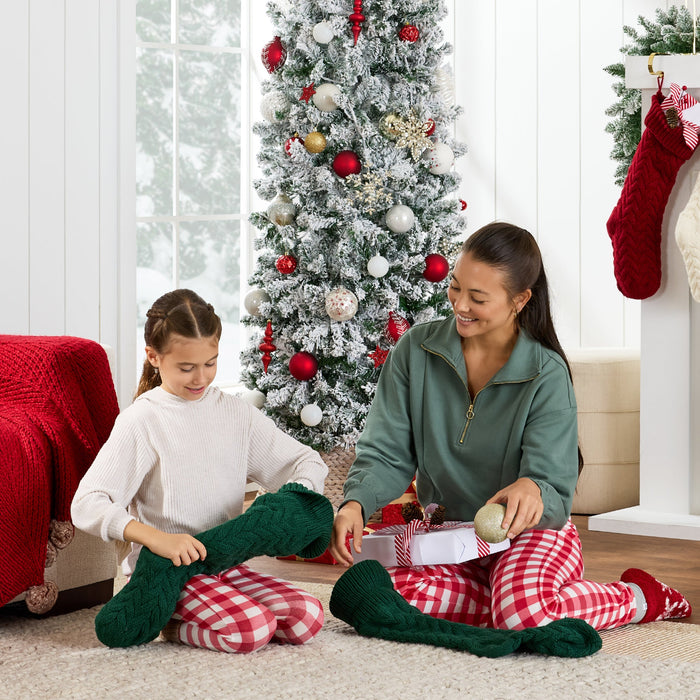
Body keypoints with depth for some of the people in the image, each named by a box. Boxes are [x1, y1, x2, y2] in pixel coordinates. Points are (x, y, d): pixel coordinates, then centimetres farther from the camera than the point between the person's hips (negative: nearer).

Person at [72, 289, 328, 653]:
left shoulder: (236, 412, 9)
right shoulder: (141, 421, -8)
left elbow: (307, 461, 15)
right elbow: (87, 504, -16)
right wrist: (156, 538, -30)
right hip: (166, 568, -6)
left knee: (308, 617, -13)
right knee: (251, 630, -28)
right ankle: (172, 625, 0)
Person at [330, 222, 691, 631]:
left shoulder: (547, 376, -14)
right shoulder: (416, 350, -4)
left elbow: (554, 492, -18)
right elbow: (388, 454, -3)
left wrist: (531, 490, -44)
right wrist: (356, 503, -25)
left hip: (533, 535, -3)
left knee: (524, 615, -35)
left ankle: (637, 598, -2)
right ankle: (518, 597, -4)